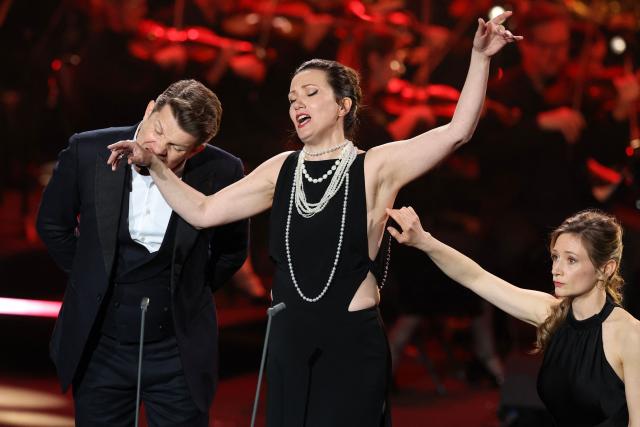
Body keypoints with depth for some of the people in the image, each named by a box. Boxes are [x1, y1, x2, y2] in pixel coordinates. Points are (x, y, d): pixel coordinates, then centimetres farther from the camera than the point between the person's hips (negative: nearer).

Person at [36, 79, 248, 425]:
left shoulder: (221, 173, -12)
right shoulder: (88, 152, -11)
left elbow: (231, 249, 7)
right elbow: (52, 224, 7)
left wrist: (188, 293, 7)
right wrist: (93, 279, 10)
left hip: (178, 356, -1)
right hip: (99, 348, 1)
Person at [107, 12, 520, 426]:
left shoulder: (374, 167, -6)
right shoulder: (281, 170, 7)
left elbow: (457, 130, -14)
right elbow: (203, 212, 9)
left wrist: (479, 57, -22)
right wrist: (153, 164, 1)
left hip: (352, 343, -5)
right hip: (289, 342, 5)